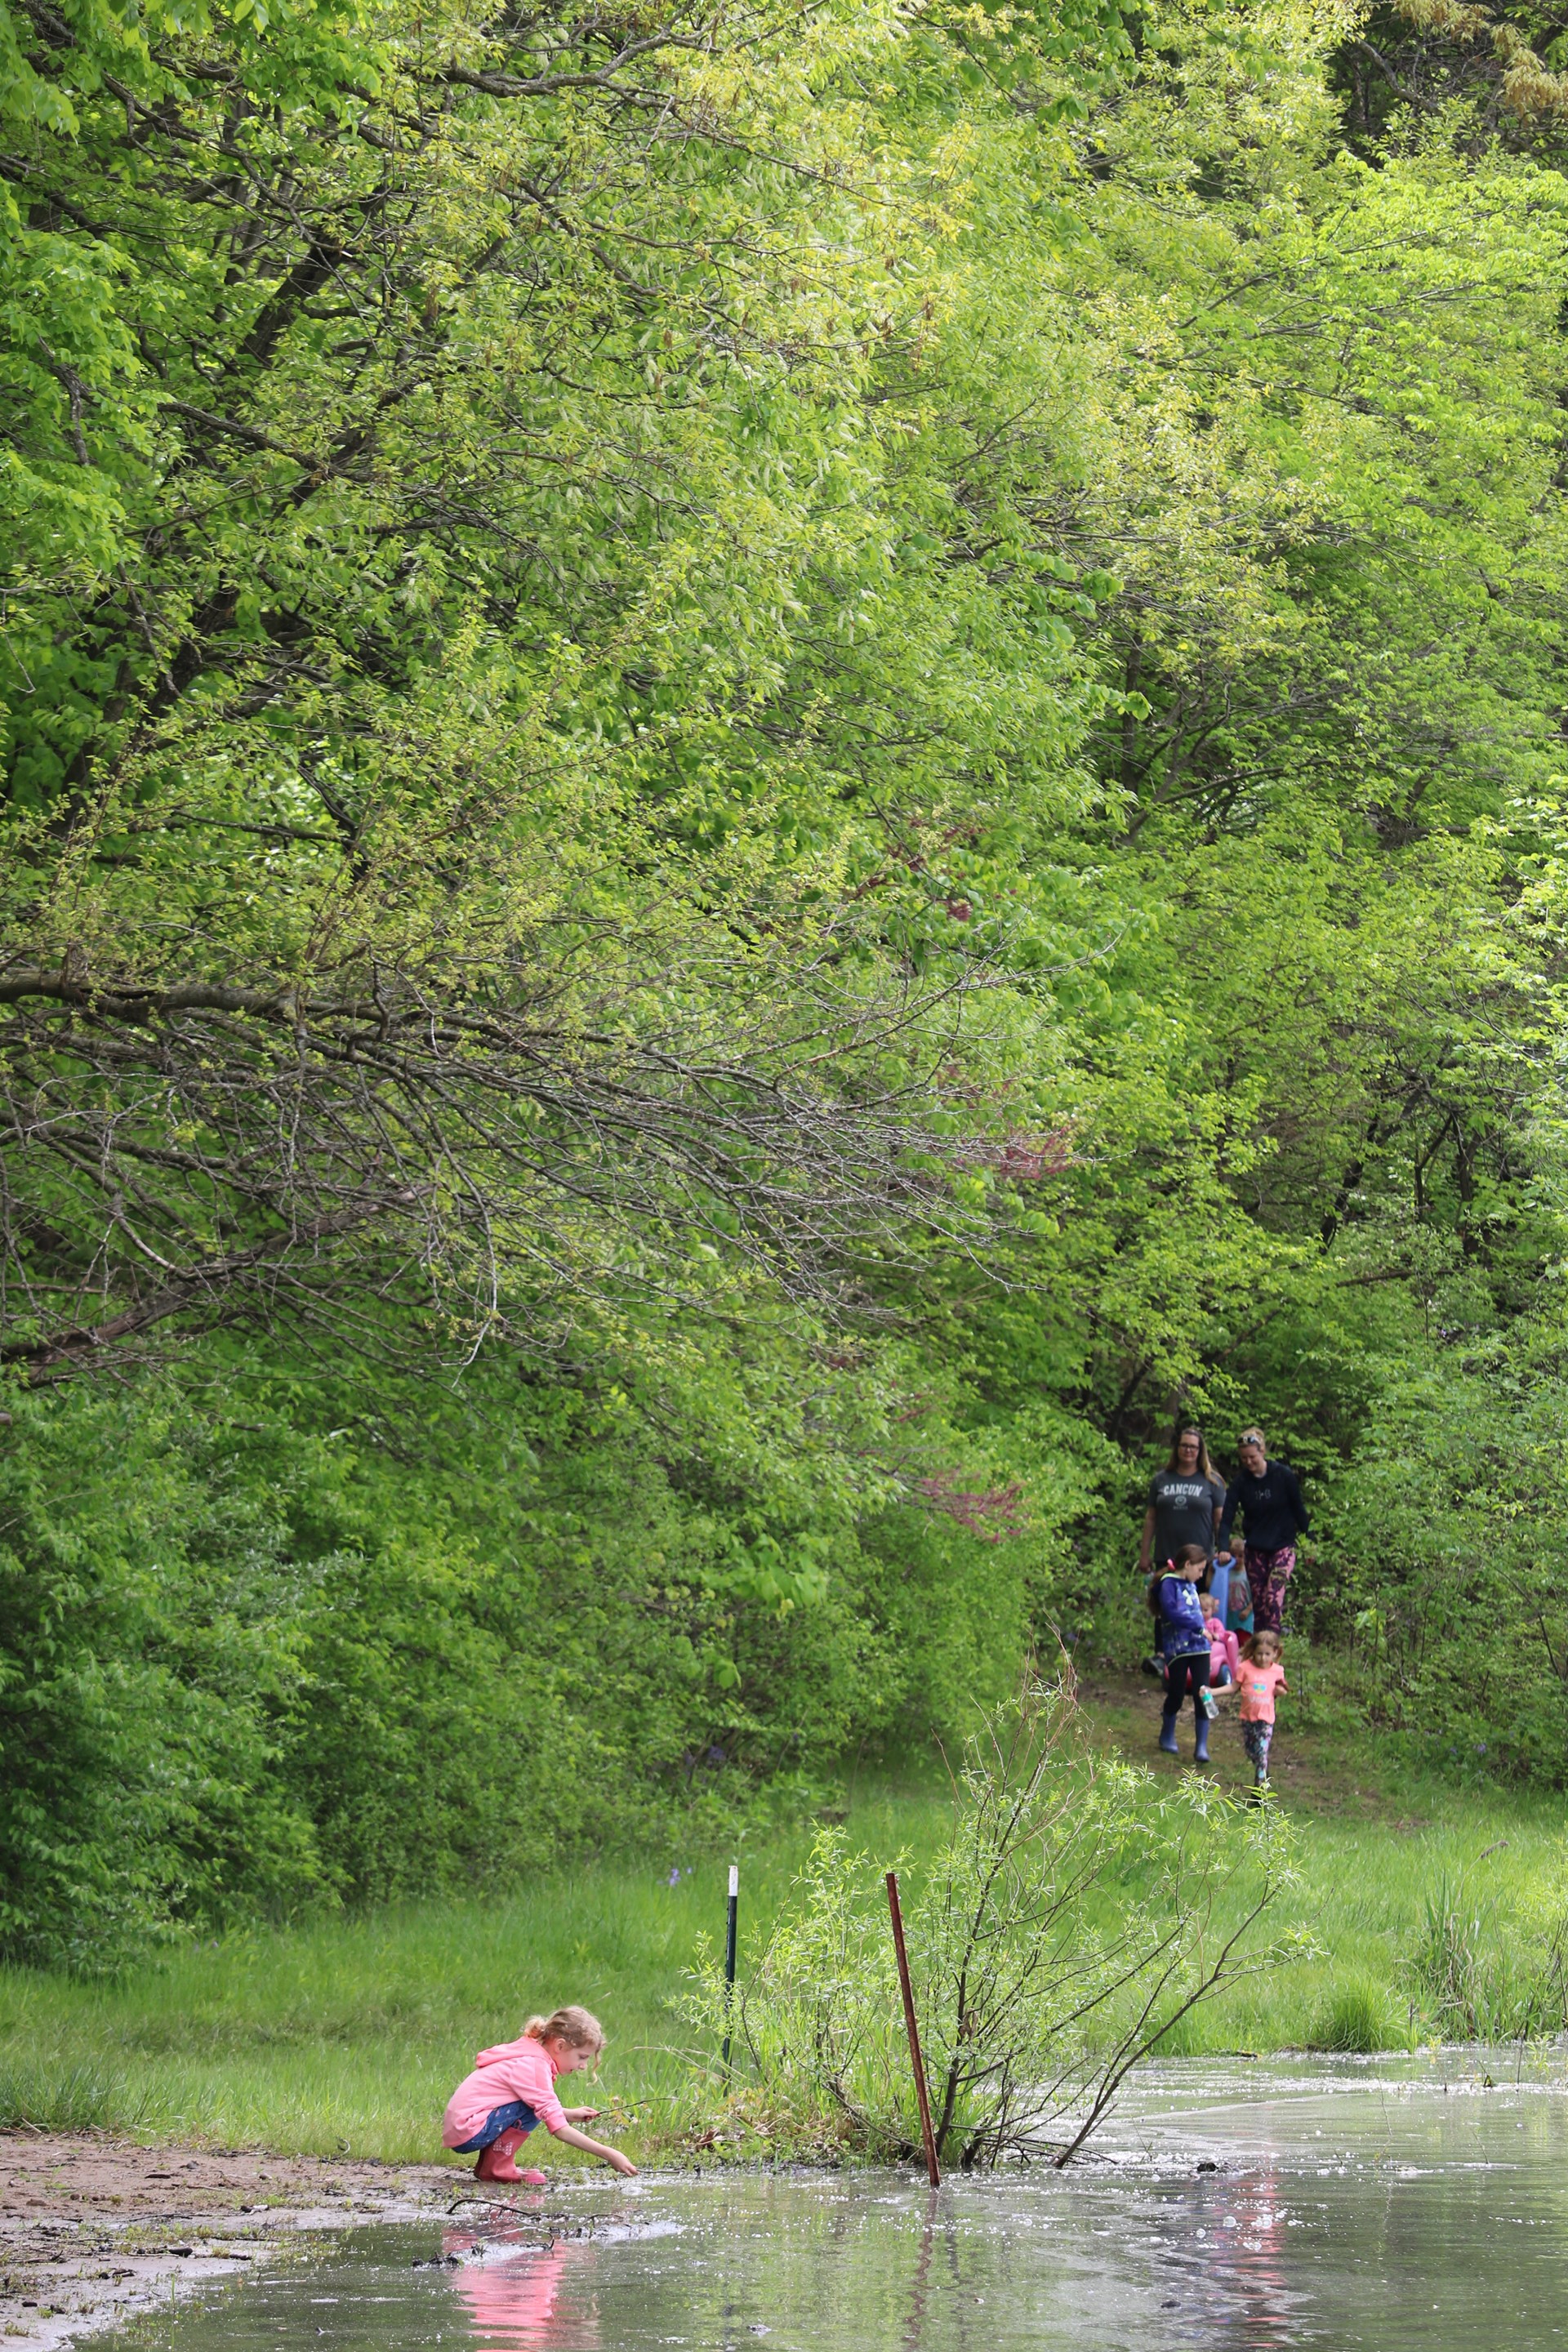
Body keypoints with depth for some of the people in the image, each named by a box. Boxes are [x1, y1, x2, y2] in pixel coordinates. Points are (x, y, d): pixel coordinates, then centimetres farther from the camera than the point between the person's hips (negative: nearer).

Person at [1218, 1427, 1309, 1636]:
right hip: (1255, 1549, 3)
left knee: (1273, 1595, -18)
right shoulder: (1240, 1482, -4)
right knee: (1257, 1601, 3)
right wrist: (1223, 1548, -23)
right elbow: (1226, 1518, -9)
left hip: (1283, 1546, -3)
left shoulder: (1283, 1475, -9)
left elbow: (1298, 1509, 1)